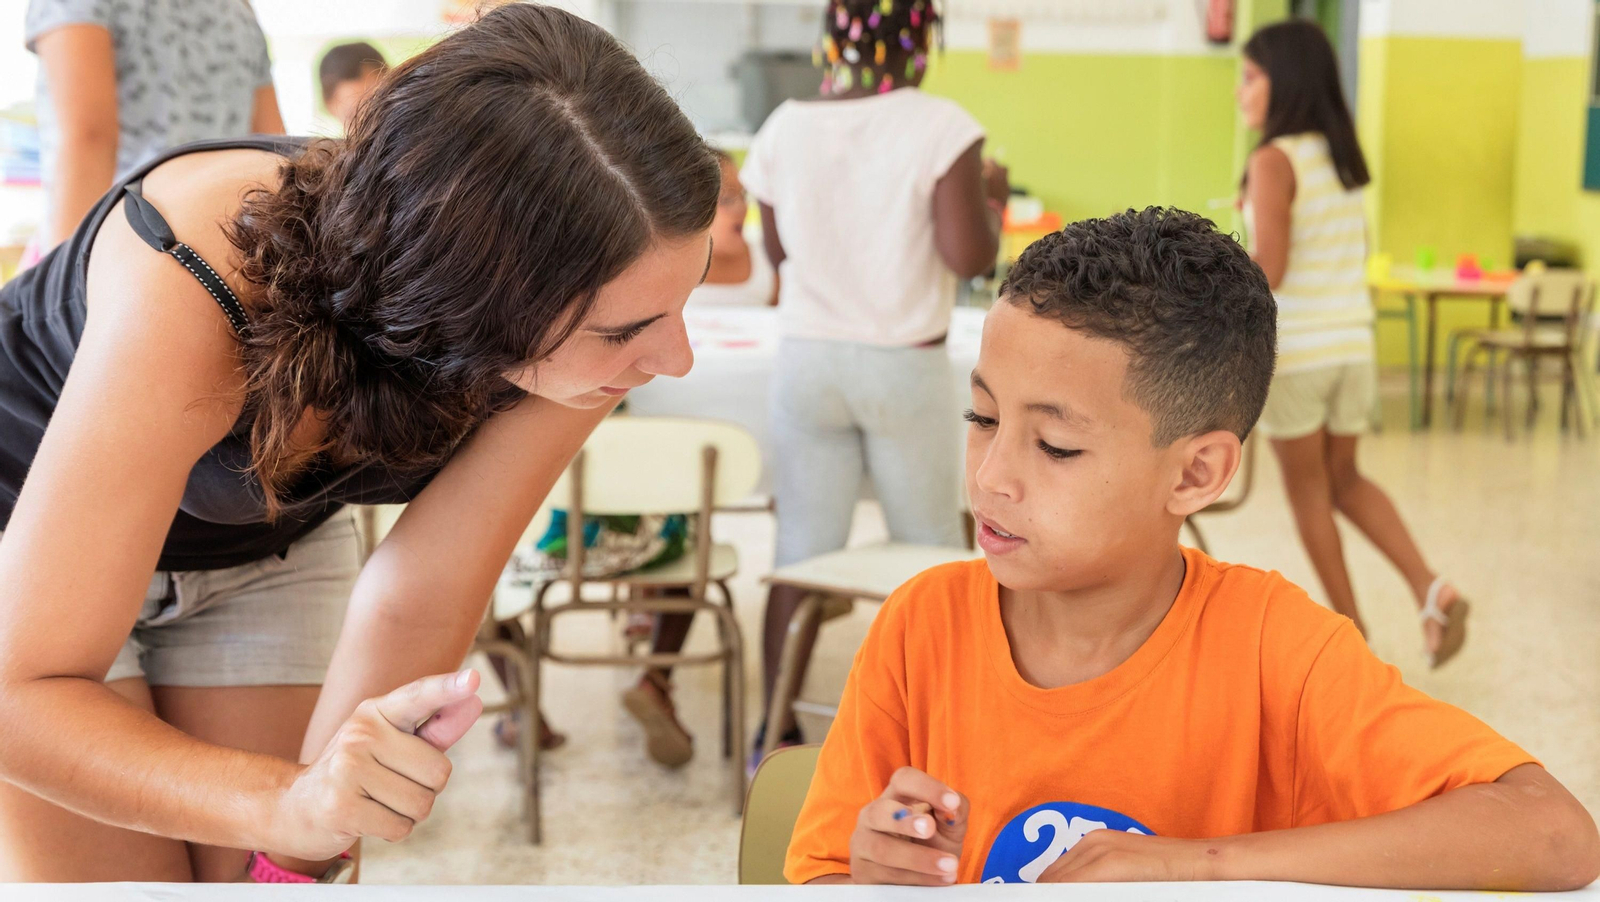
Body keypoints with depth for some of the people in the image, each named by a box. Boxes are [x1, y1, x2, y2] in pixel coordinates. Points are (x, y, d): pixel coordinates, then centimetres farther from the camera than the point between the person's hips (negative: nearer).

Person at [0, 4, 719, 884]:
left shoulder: (582, 313, -29)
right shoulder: (190, 293, -42)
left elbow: (415, 607, -20)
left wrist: (296, 859, -19)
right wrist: (291, 803, -51)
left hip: (266, 543, 4)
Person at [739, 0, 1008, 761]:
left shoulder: (787, 127, 0)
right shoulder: (940, 127, -12)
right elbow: (969, 256, -15)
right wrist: (993, 198, 3)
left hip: (806, 357, 3)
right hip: (904, 366, -3)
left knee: (802, 552, 8)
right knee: (932, 553, 11)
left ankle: (777, 731, 12)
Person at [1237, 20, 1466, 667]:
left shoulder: (1274, 160, -14)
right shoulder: (1343, 156, 8)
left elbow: (1268, 270, -21)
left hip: (1294, 350, -7)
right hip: (1353, 342, 7)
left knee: (1308, 489, 9)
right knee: (1345, 479, 19)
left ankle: (1349, 631, 15)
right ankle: (1431, 589, 4)